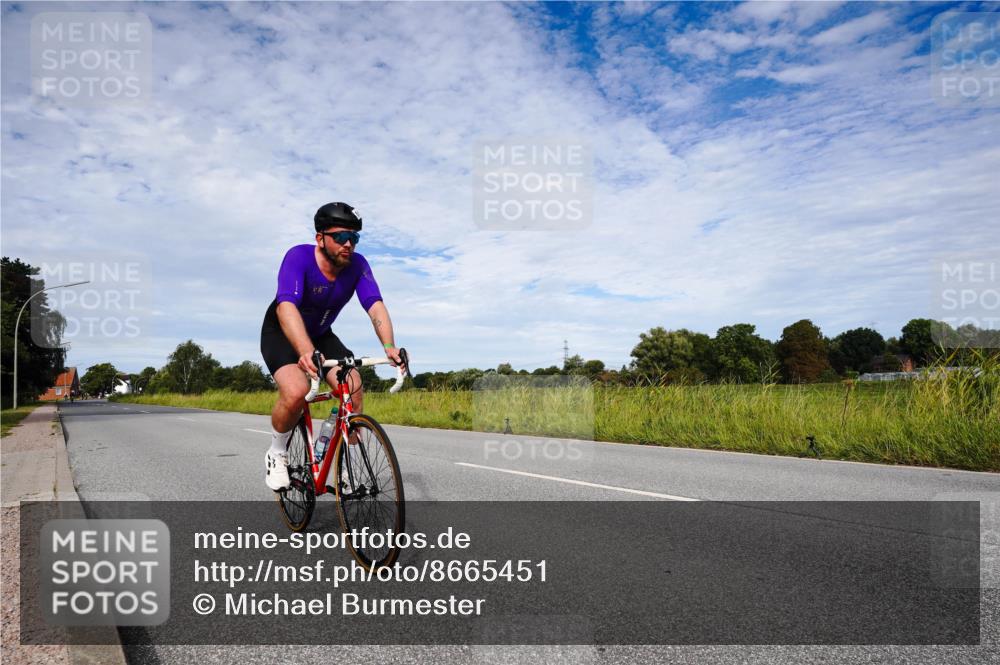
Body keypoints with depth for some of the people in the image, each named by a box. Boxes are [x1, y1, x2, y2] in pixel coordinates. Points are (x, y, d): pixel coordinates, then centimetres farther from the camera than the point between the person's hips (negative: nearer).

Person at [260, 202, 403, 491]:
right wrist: (306, 352, -63)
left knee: (355, 391, -16)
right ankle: (276, 454, 0)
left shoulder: (357, 265, -20)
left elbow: (375, 306, -30)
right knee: (296, 392, -29)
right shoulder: (299, 257, -31)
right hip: (282, 333, -4)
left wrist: (389, 346, -50)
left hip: (321, 335, 4)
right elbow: (286, 306, -46)